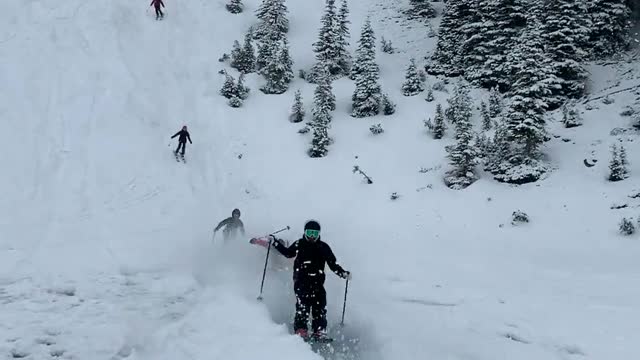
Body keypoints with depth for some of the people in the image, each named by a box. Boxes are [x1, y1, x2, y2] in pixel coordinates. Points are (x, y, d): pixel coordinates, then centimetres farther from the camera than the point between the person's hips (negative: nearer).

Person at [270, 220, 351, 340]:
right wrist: (274, 241, 21)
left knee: (320, 307, -7)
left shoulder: (323, 247, 13)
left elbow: (333, 264, 15)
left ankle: (319, 331, -3)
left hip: (317, 282, 1)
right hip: (301, 281, -1)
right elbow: (287, 253, 26)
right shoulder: (299, 245, 12)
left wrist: (344, 273, 3)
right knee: (303, 305, -14)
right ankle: (300, 330, -11)